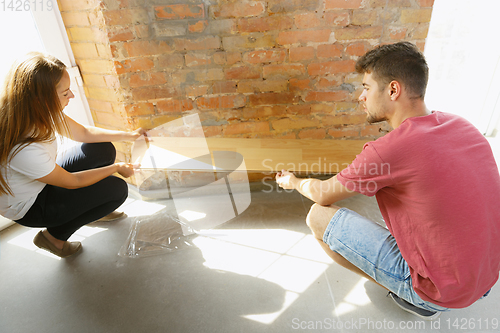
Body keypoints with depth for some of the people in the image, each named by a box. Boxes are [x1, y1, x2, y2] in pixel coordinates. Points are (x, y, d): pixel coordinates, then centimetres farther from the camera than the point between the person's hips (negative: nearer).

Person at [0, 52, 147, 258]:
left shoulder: (39, 112, -19)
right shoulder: (23, 149, -40)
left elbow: (84, 133, -2)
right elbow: (72, 182, -24)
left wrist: (129, 135, -2)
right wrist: (116, 168, -13)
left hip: (44, 180, 7)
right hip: (28, 208, -7)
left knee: (104, 150, -2)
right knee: (117, 189, -12)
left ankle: (91, 206, 21)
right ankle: (54, 235, 8)